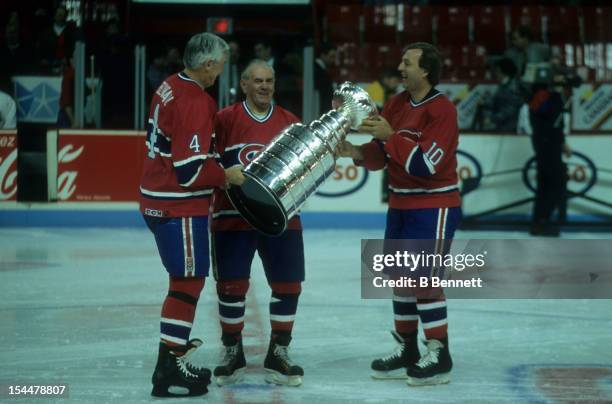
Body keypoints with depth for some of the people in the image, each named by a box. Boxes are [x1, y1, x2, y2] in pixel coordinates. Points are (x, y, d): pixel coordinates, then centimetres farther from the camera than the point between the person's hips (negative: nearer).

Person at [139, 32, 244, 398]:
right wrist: (226, 176, -8)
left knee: (185, 279, 20)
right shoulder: (194, 103, -22)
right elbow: (191, 168, -23)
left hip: (158, 200, 10)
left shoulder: (170, 87, 7)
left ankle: (176, 344, 30)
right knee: (189, 282, -6)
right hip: (180, 208, -10)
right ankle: (169, 370, -6)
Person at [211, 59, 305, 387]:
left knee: (289, 284, 3)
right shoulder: (225, 119, -3)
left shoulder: (290, 122, 7)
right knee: (231, 284, 0)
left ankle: (278, 354, 16)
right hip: (233, 216, -3)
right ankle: (232, 353, 17)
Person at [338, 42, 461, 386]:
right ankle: (407, 351, 24)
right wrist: (358, 153, -12)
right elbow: (381, 155, 7)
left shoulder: (442, 110, -17)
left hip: (435, 207, -8)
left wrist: (390, 136, -24)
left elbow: (425, 164, -24)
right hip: (400, 205, 8)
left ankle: (439, 357, -2)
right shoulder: (397, 104, 7)